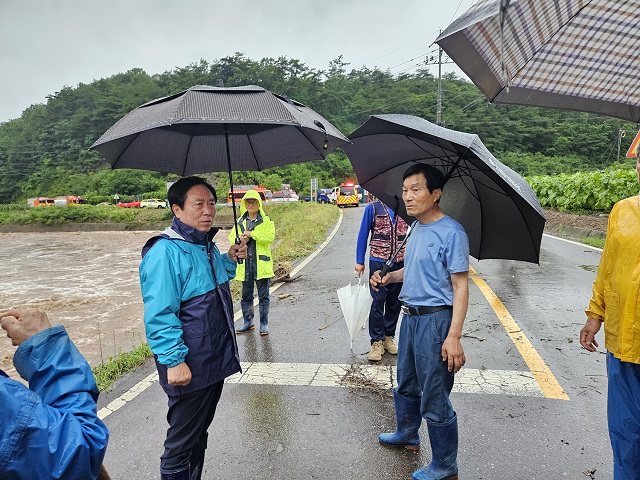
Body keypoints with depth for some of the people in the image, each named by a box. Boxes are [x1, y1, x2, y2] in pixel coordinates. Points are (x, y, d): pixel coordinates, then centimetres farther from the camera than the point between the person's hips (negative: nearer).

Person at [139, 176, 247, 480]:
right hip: (189, 369, -9)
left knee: (200, 433, 24)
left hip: (216, 361, 9)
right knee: (181, 443, 9)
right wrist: (174, 361, -24)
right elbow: (159, 315, -23)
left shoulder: (207, 245, 7)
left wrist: (230, 260, 7)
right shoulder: (165, 252, -21)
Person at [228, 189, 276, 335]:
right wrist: (240, 240, -9)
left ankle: (264, 323, 15)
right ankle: (248, 322, 26)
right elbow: (231, 237, 12)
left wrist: (252, 234, -18)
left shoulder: (266, 220, -1)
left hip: (261, 263, -4)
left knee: (263, 295, 3)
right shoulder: (240, 221, 13)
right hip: (245, 264, 4)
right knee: (246, 295, 13)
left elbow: (270, 236, -15)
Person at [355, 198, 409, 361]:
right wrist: (359, 261, 1)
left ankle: (388, 337, 25)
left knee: (395, 302, 10)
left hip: (401, 262, 3)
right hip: (378, 262, -3)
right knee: (378, 302, -4)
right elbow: (363, 234, 3)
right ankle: (377, 341, 5)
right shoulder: (373, 208, 0)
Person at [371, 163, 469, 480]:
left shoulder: (451, 232, -17)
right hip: (410, 316, 9)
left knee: (434, 399, 3)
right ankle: (407, 435, 48)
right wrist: (390, 277, 4)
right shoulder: (415, 228, 8)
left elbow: (460, 286, -18)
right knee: (406, 384, 25)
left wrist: (454, 336, -23)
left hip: (435, 319, -9)